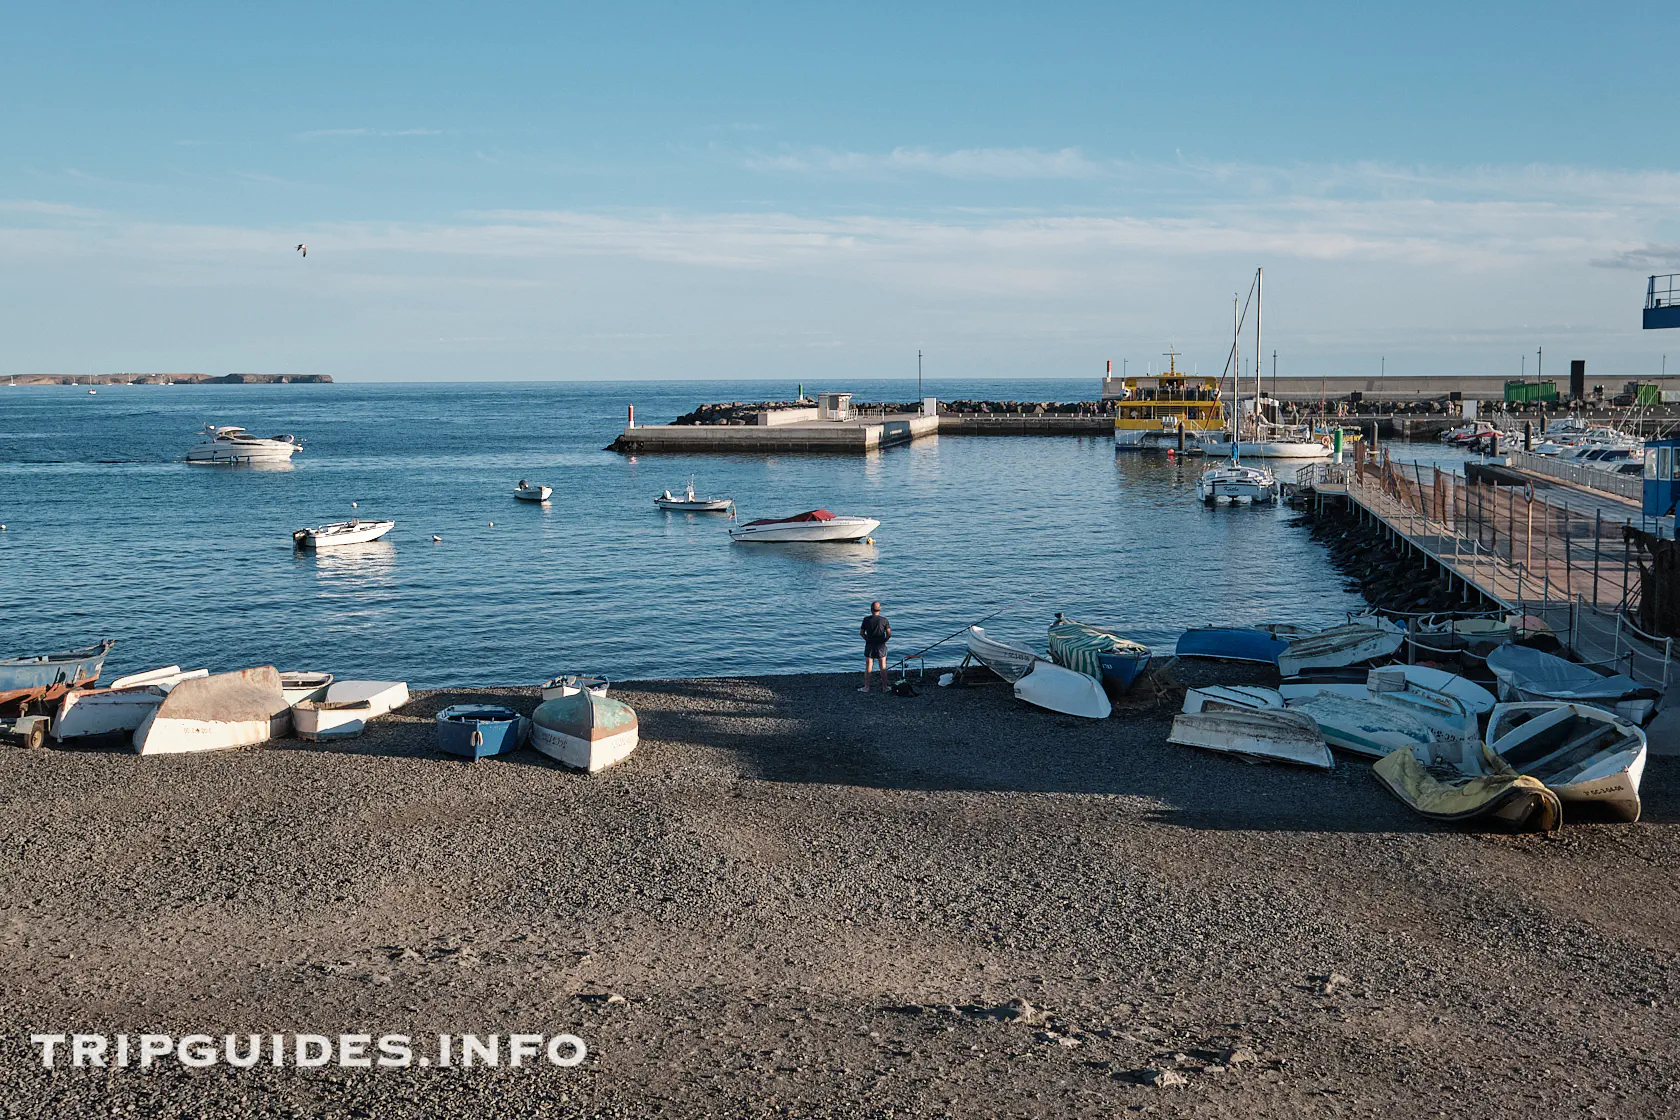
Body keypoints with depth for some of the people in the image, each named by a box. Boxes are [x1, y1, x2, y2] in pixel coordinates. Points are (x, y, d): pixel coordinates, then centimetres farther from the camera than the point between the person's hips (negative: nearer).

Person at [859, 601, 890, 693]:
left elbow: (861, 632, 1)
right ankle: (884, 687, 10)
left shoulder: (866, 619, -5)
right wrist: (884, 640, 6)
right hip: (881, 646, -1)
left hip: (869, 645, 1)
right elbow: (889, 634, -9)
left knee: (868, 667, 7)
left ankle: (866, 687, 8)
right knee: (883, 668, 7)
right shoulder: (884, 620, -7)